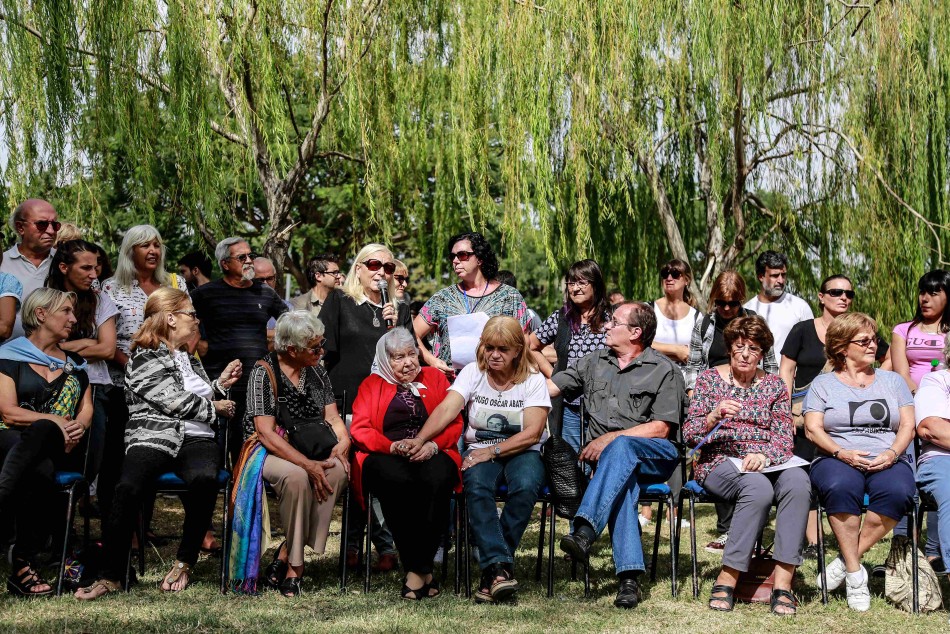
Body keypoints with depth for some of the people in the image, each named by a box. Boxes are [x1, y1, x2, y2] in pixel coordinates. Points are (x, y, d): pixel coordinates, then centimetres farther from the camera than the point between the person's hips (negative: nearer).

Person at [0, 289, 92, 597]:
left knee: (39, 432, -40)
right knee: (40, 472, -42)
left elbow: (86, 408, 17)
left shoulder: (74, 363, 23)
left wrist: (79, 425, -8)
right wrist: (56, 420, -14)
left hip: (62, 447, 2)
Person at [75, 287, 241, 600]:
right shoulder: (144, 359, 4)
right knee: (129, 489, -36)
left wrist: (220, 384, 22)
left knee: (203, 479, -33)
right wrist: (215, 408, 6)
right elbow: (175, 402, -6)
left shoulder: (190, 359, 28)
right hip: (153, 438, -5)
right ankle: (111, 576, -26)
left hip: (197, 439, 5)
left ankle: (184, 563, -18)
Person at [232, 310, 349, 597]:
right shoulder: (263, 373, -8)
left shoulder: (317, 371, 12)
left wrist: (343, 442, -13)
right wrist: (307, 464, -26)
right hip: (271, 453, -5)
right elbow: (266, 433, -15)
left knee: (338, 470, -31)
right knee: (295, 476, -40)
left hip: (312, 452, 5)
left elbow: (332, 417, 12)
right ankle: (295, 566, -24)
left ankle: (285, 555, -26)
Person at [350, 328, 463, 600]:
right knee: (397, 480, -38)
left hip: (431, 454, 1)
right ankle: (423, 570, -33)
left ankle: (416, 569, -32)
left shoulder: (435, 378, 22)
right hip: (385, 456, -1)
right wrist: (393, 446, -12)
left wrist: (433, 445, -9)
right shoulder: (372, 384, 20)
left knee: (437, 478, -36)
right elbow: (360, 429, 6)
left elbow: (455, 423, 11)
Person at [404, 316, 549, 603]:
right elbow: (446, 409, -13)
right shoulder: (473, 373, 3)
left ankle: (492, 568, -25)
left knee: (526, 487, -35)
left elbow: (532, 434, -9)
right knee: (477, 488, -34)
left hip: (522, 452, -1)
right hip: (480, 451, 1)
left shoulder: (533, 380, 0)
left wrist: (492, 451, -19)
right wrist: (419, 439, -31)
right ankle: (500, 567, -40)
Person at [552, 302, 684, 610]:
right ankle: (629, 578, -48)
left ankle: (584, 532, -55)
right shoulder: (594, 362, 21)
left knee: (620, 448, -38)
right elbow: (549, 387, 17)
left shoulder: (664, 371, 5)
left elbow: (661, 428, -3)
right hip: (610, 456, 2)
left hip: (653, 455, -2)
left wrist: (611, 438, -12)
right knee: (622, 483, -35)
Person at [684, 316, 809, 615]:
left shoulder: (774, 385, 16)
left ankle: (782, 584, -36)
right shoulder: (709, 379, 10)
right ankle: (726, 582, -32)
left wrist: (764, 455, -17)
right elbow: (689, 435, 3)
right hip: (719, 463, -2)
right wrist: (714, 416, -17)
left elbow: (784, 437, 5)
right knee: (759, 487, -37)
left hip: (766, 463, 3)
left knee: (797, 480, -33)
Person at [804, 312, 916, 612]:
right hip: (838, 460, -2)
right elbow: (812, 428, 2)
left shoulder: (892, 380, 20)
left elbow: (907, 424, 11)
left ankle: (845, 562, -25)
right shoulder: (823, 383, 14)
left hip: (888, 461, 2)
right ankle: (855, 574, -30)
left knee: (897, 492, -35)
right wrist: (841, 453, -15)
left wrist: (892, 453, -10)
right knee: (840, 487, -39)